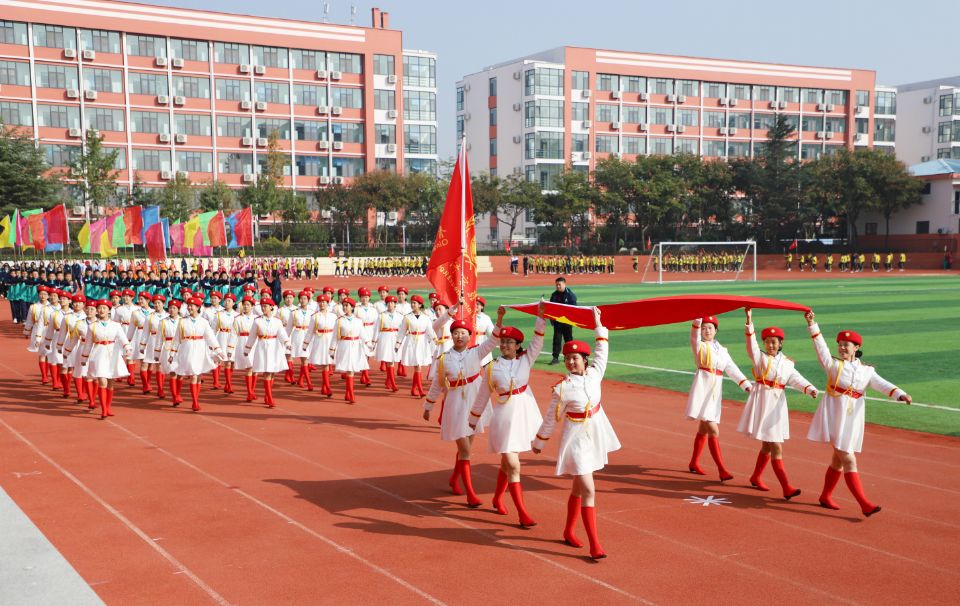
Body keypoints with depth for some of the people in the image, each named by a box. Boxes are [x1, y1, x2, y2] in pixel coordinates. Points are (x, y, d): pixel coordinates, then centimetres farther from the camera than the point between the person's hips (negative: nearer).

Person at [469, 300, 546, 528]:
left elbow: (537, 343, -14)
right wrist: (473, 420, 11)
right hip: (504, 417, -3)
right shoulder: (492, 368, -5)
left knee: (507, 461, 17)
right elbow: (482, 396, 4)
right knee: (513, 465, -7)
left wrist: (540, 316, -23)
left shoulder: (525, 360, -1)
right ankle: (522, 514, -3)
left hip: (525, 414, 3)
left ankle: (497, 498, 38)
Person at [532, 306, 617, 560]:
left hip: (595, 434, 6)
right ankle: (594, 544, -6)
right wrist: (539, 442, 4)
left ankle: (569, 532, 31)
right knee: (588, 490, -9)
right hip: (576, 438, -5)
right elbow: (551, 419, -5)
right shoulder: (561, 389, -16)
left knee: (578, 488, 16)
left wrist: (598, 323, 11)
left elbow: (602, 350, 11)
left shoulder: (594, 374, -4)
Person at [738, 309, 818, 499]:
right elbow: (751, 343, -20)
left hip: (778, 405, 5)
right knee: (776, 447, -9)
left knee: (768, 445, 15)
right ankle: (786, 488, -11)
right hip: (762, 402, -5)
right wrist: (749, 322, -33)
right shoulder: (759, 357, -3)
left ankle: (756, 478, 33)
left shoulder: (787, 363, 9)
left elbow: (796, 379, -4)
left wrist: (809, 389, -24)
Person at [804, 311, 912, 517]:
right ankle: (864, 504, -12)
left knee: (838, 459, 12)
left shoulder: (867, 371, 7)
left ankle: (826, 496, 28)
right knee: (848, 460, -9)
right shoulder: (833, 364, 0)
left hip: (853, 418, 4)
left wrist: (900, 394, -22)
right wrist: (812, 325, -19)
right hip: (835, 415, -4)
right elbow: (821, 347, -10)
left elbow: (882, 384, -6)